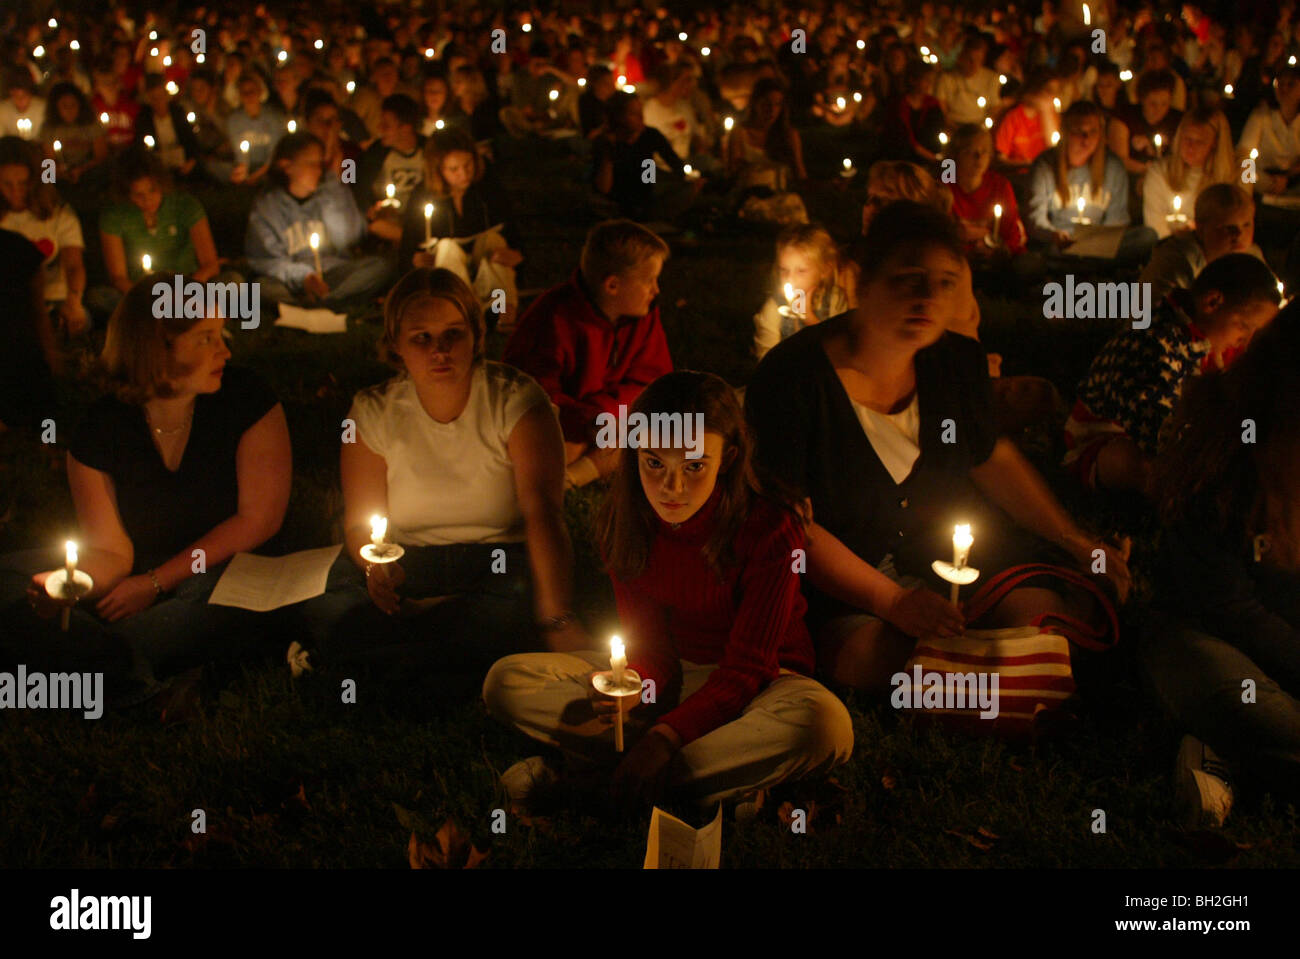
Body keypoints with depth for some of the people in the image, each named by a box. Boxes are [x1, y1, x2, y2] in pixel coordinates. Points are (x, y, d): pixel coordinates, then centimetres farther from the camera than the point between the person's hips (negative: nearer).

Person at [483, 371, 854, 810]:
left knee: (826, 724, -40)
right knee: (507, 681, -13)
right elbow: (648, 644, -6)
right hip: (666, 675, 4)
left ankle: (589, 782, -31)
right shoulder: (622, 524, -10)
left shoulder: (770, 530, -23)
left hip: (753, 682, -4)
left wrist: (667, 735, -35)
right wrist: (631, 688, -30)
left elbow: (745, 669, -21)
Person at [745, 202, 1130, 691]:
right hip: (840, 579, -5)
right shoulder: (791, 375, -18)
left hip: (951, 550, 5)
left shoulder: (958, 361, 1)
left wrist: (1075, 541, 10)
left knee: (1072, 601, -15)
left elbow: (992, 458, 18)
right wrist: (890, 600, -26)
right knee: (877, 655, -34)